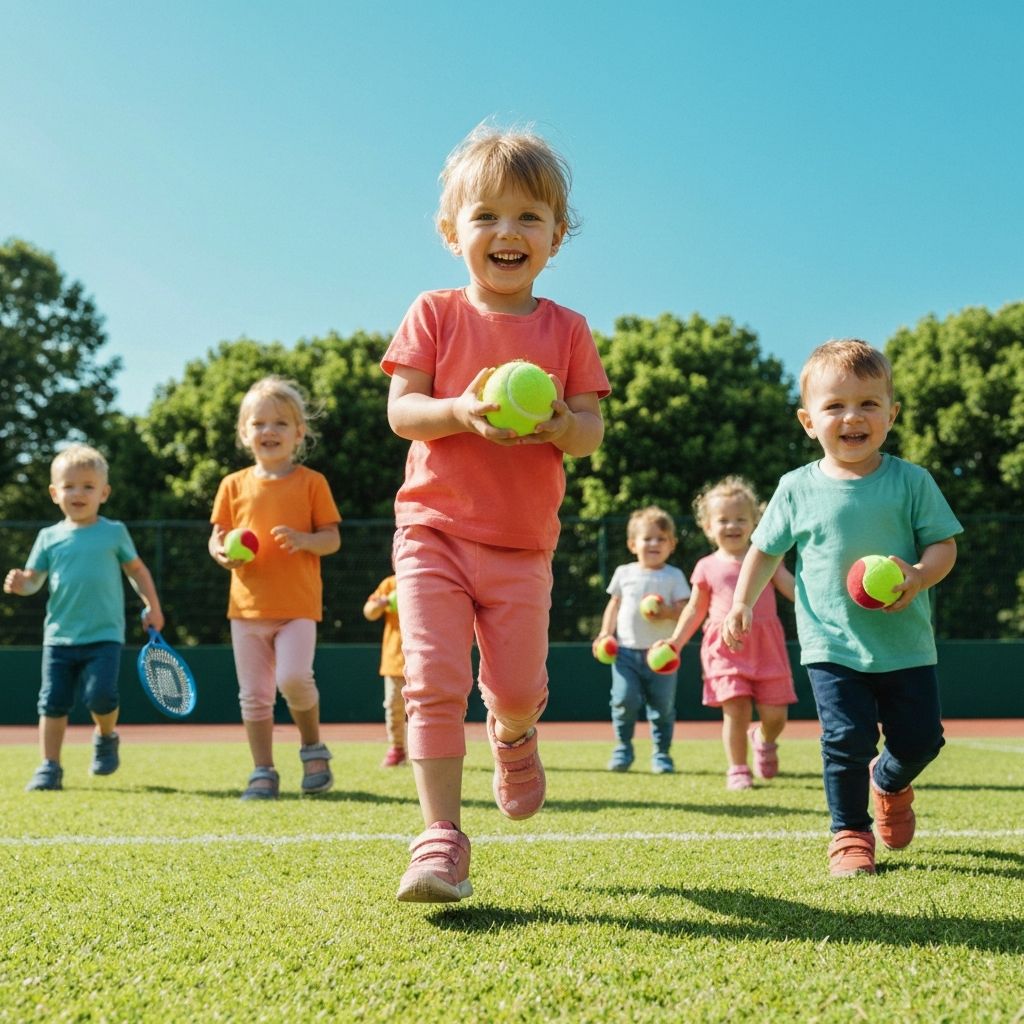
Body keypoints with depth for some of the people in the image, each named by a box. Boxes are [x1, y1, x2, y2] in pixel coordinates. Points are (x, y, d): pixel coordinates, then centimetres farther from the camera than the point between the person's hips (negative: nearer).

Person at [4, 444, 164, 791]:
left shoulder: (114, 532, 3)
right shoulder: (49, 537, 6)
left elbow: (137, 569, 13)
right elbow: (35, 580, 7)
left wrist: (152, 606, 9)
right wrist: (21, 583, -15)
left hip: (104, 636, -2)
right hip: (59, 636, 2)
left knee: (101, 695, -15)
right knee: (53, 701, 2)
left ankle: (106, 736, 16)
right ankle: (50, 767, 12)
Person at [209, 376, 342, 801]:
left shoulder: (311, 482, 1)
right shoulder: (234, 485, 8)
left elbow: (333, 539, 0)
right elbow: (217, 537, 10)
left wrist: (304, 539, -21)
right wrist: (221, 552, -14)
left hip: (298, 605, -3)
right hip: (247, 606, 3)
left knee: (293, 677, -21)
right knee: (254, 695, 6)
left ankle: (313, 748, 5)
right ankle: (263, 773, 17)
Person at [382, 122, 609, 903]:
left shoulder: (566, 330, 4)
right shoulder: (434, 315, 1)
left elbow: (592, 433, 1)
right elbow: (400, 411, -6)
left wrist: (562, 424, -22)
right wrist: (462, 411, -25)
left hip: (523, 545, 1)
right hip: (434, 531, -1)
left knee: (515, 687, 5)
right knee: (434, 682, -11)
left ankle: (514, 735, 43)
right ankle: (442, 837, -2)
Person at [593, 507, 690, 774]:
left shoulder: (674, 576, 3)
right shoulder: (624, 573, 8)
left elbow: (683, 609, -2)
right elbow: (614, 605, 14)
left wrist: (667, 612, -22)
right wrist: (605, 633, 2)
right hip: (626, 651, 1)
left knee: (663, 706, 2)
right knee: (624, 700, -8)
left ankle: (661, 753, 16)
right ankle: (622, 749, 10)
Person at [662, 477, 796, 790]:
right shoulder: (707, 567, 7)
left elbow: (795, 589, 5)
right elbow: (696, 609, 14)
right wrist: (675, 642, 6)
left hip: (766, 646, 1)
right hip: (726, 647, -1)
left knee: (775, 715, 1)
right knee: (736, 710, -9)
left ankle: (763, 740, 36)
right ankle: (737, 770, 9)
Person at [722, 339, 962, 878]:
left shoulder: (910, 481, -2)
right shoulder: (798, 488, 0)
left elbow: (944, 544, -1)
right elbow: (765, 550, 11)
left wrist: (919, 576, -21)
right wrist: (742, 603, 4)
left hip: (904, 643, 1)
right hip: (832, 645, -1)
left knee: (920, 737, 5)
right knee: (848, 740, -8)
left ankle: (888, 783, 40)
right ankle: (850, 833, 14)